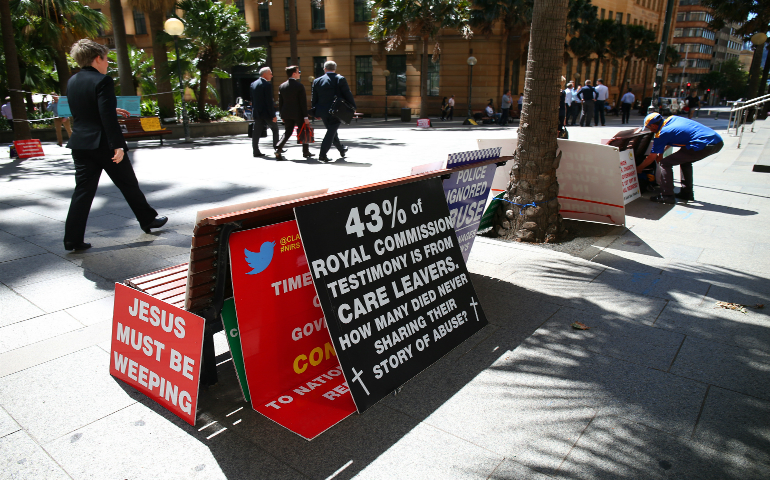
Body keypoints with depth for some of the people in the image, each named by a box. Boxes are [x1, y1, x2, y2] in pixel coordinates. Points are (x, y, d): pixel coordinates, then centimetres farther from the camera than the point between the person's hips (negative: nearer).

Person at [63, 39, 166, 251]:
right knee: (129, 185, 10)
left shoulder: (72, 81, 11)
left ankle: (73, 238, 4)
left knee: (83, 190, 6)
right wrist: (118, 145, -20)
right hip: (103, 144, -6)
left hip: (80, 144, 7)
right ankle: (148, 219, 26)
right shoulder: (103, 81, -13)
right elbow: (107, 117, -20)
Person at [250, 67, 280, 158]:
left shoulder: (253, 84, 10)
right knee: (275, 129, 10)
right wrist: (273, 115, -15)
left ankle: (256, 151, 4)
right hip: (267, 113, -6)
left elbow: (252, 100, 14)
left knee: (257, 132, 6)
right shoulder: (267, 85, -14)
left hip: (257, 113, 6)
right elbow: (269, 101, -17)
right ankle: (276, 148, 13)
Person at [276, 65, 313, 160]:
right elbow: (303, 102, -12)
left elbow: (280, 102, 7)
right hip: (298, 113, -5)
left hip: (286, 114, 5)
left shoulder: (282, 86, 5)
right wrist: (305, 117, -9)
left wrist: (282, 116, 14)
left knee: (287, 132, 10)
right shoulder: (299, 86, -11)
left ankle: (278, 149, -10)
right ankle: (306, 152, 19)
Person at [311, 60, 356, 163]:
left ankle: (341, 149, 38)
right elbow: (348, 94, -5)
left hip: (322, 111, 4)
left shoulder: (317, 81, 4)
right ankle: (322, 155, -10)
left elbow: (314, 98, 7)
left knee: (332, 131, 20)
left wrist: (315, 112, 15)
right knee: (331, 132, -1)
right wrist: (353, 107, 5)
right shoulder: (340, 79, -6)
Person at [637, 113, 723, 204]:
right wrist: (661, 152, 34)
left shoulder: (661, 134, -2)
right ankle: (687, 193, 36)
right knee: (684, 160, 31)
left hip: (705, 145, -9)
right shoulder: (673, 118, 20)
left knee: (665, 163, -1)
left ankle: (667, 196, -1)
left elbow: (652, 157, 7)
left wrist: (639, 168, 21)